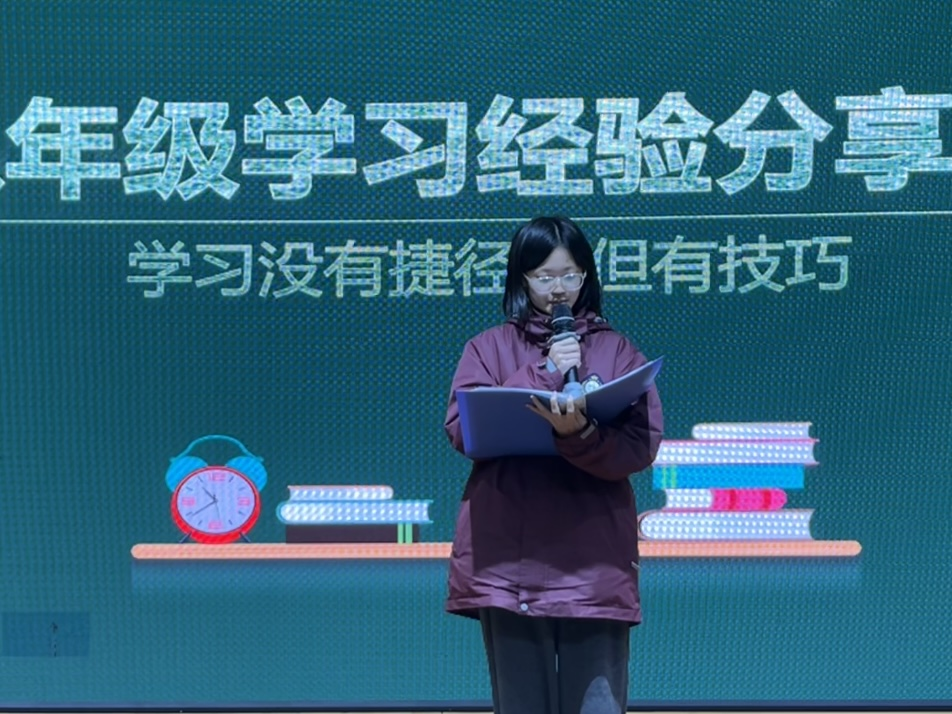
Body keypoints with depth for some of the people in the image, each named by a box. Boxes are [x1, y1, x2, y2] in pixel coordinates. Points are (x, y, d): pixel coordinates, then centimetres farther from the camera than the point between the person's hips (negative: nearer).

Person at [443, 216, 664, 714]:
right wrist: (544, 377, -9)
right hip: (507, 560, 1)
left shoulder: (617, 350, 9)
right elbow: (462, 430, -4)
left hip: (594, 560, 0)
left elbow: (641, 446, -3)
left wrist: (578, 434, -23)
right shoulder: (488, 347, 11)